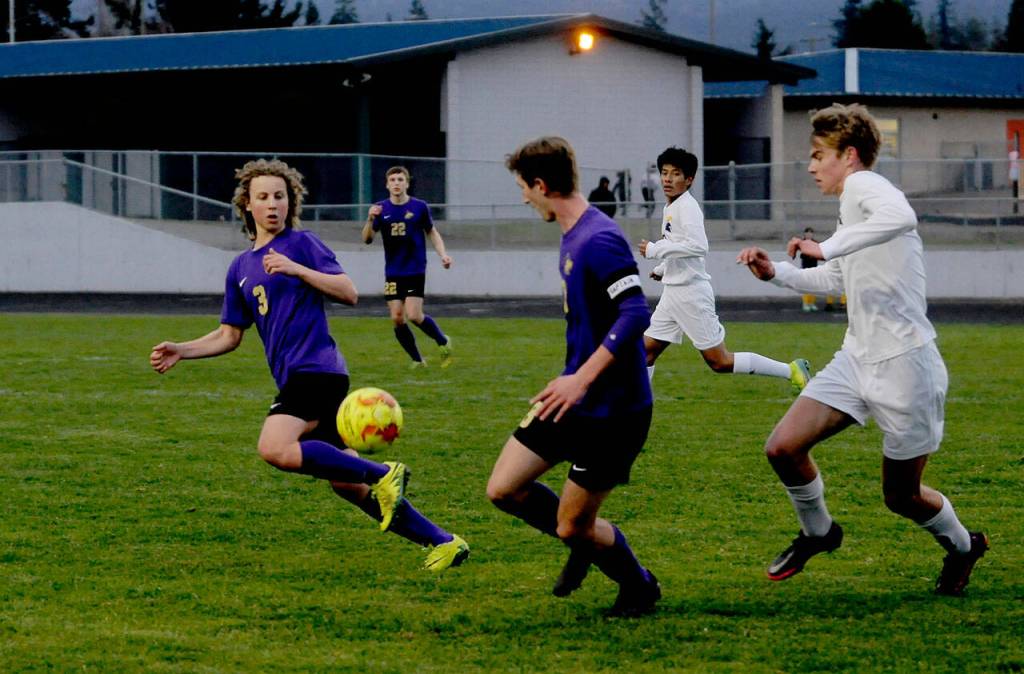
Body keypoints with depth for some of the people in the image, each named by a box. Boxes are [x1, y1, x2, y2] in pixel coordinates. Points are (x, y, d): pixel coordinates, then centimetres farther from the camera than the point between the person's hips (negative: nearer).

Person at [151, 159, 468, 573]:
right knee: (346, 484, 4)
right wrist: (182, 351, 11)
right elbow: (229, 336, 25)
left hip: (316, 367, -8)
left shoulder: (301, 243, 1)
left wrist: (296, 269, -16)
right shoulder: (241, 268, 21)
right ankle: (442, 542, 7)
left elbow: (349, 292, -7)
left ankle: (381, 475, -20)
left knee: (275, 448, -29)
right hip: (294, 379, 8)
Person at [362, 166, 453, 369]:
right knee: (397, 318, -2)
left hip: (415, 270, -3)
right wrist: (370, 219, -23)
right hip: (393, 273, 3)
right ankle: (417, 360, 14)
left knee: (414, 315, -15)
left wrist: (442, 254, -4)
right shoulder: (381, 209, 1)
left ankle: (443, 341, 12)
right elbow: (367, 239, -4)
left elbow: (432, 232, 11)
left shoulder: (419, 207, -2)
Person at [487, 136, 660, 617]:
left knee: (572, 526, -1)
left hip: (611, 409, -9)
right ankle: (585, 543, 28)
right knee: (503, 489, 6)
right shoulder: (572, 235, 10)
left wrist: (582, 379, -31)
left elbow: (635, 314, -30)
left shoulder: (599, 241, -21)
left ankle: (640, 587, 25)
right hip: (573, 398, 9)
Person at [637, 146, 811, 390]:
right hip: (672, 294, 9)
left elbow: (698, 246, -28)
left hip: (691, 293, -9)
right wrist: (662, 269, 21)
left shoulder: (687, 206, -14)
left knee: (720, 361, -6)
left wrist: (656, 250, -23)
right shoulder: (670, 208, 14)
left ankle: (790, 370, 0)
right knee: (645, 351, 7)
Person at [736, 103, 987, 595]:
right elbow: (836, 280, 31)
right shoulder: (851, 201, 16)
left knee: (901, 495, 5)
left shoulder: (863, 185, -13)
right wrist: (775, 273, 19)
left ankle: (962, 545, 34)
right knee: (783, 448, -5)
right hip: (857, 359, 8)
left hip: (903, 365, -8)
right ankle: (817, 532, 20)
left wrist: (826, 247, -35)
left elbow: (900, 216, -39)